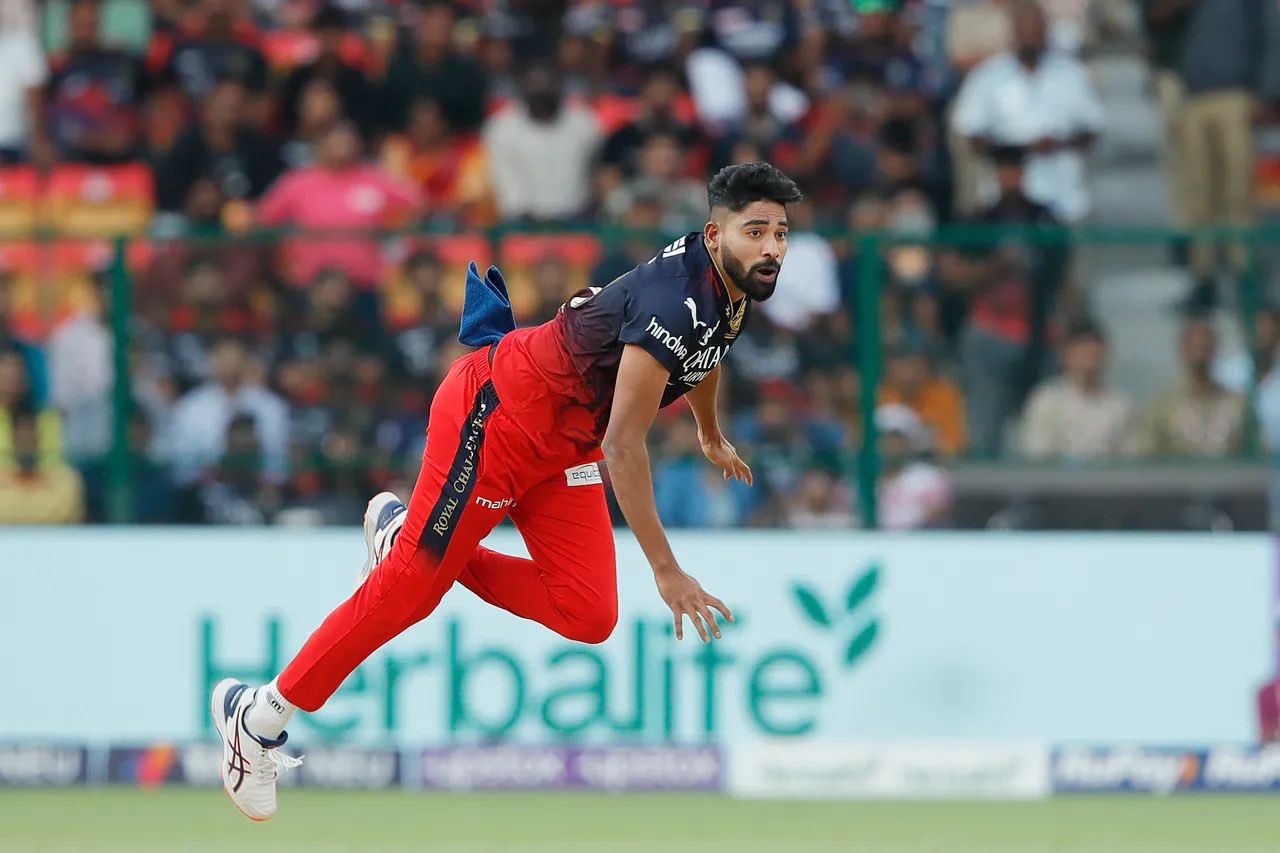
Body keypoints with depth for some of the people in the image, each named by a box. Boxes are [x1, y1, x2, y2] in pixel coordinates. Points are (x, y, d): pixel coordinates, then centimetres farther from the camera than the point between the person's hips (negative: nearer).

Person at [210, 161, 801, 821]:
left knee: (588, 617, -2)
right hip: (497, 413, -9)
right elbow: (623, 445, -31)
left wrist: (711, 436, 42)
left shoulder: (735, 290, -2)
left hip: (564, 439, 9)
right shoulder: (676, 301, -30)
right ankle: (260, 715, 6)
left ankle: (407, 533, 16)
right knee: (414, 585, -7)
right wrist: (666, 570, -30)